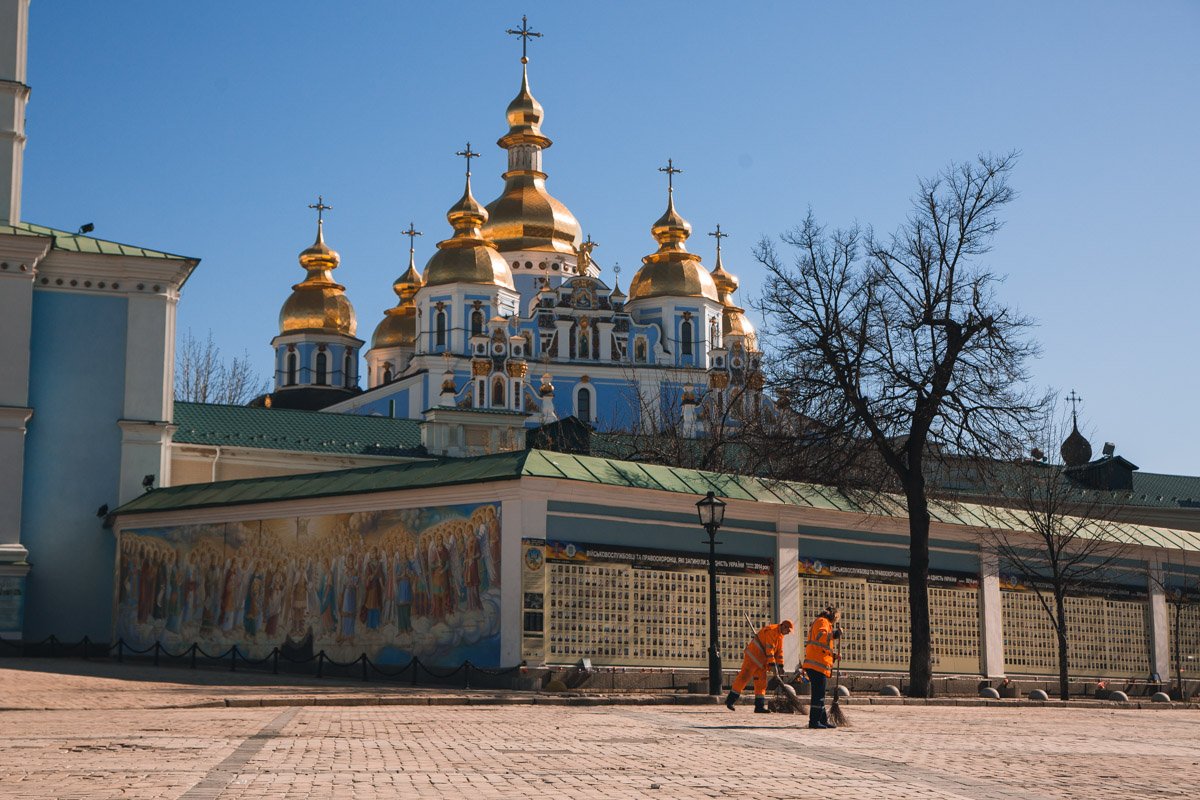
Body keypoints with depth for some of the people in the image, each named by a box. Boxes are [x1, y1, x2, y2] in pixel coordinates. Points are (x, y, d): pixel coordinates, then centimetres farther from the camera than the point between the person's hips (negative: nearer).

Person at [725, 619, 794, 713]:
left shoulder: (780, 636, 16)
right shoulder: (771, 631, -15)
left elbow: (779, 651, 19)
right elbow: (769, 648, -21)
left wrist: (780, 665, 10)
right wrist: (772, 664, -23)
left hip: (761, 661, 10)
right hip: (753, 656, -10)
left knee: (761, 682, 6)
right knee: (745, 676, -10)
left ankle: (759, 706, 6)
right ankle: (730, 700, -5)